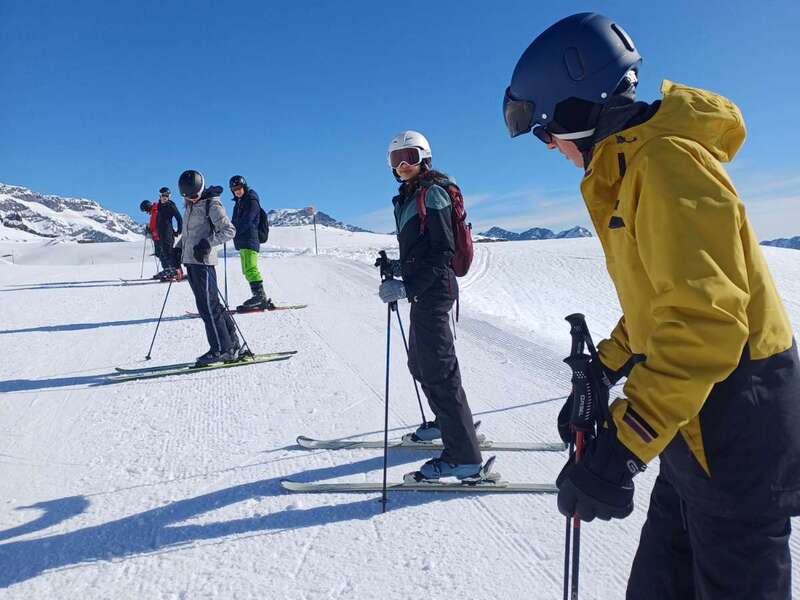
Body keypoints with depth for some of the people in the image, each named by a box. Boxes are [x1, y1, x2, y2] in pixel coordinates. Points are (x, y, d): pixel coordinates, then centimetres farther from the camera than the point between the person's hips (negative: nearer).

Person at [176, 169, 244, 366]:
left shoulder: (212, 205, -7)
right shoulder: (190, 205, 18)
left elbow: (229, 230, -12)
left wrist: (208, 243, -22)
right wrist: (178, 248, 17)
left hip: (203, 260, -9)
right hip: (190, 260, 9)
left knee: (207, 305, -9)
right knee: (211, 305, 8)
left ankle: (222, 349, -4)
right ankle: (232, 345, 13)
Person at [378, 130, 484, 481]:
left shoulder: (431, 193, -11)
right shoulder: (410, 197, 17)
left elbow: (442, 251, -19)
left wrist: (407, 287, -24)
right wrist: (400, 266, 9)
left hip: (433, 289, -10)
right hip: (425, 290, 10)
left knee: (438, 368, -10)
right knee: (420, 363, 21)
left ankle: (464, 457, -5)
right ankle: (447, 422, 40)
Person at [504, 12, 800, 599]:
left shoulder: (666, 161, -21)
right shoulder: (632, 170, 11)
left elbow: (705, 317, -30)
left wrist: (621, 445, -35)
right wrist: (601, 375, 16)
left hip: (734, 425, -9)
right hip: (697, 423, 9)